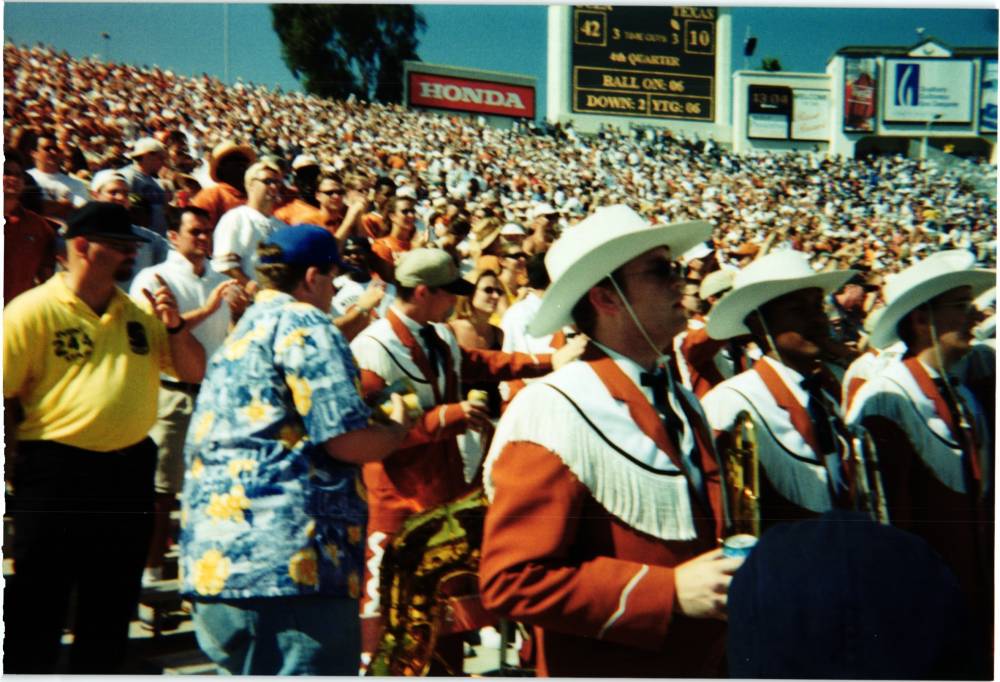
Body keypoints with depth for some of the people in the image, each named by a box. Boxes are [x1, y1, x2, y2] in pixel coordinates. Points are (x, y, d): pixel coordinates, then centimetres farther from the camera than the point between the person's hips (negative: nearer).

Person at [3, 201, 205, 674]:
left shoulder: (139, 313, 10)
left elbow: (194, 372, 11)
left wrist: (173, 325, -5)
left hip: (129, 470, 6)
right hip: (55, 473, -6)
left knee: (111, 606, 16)